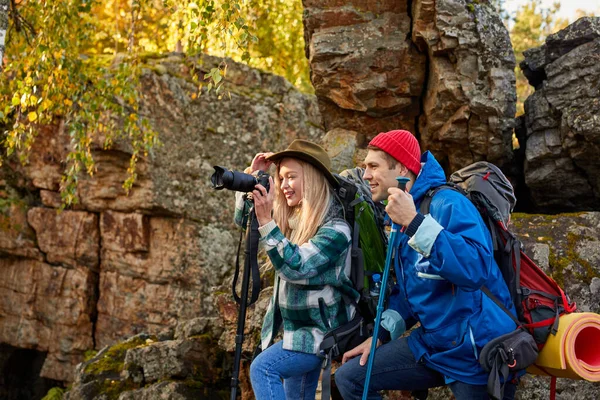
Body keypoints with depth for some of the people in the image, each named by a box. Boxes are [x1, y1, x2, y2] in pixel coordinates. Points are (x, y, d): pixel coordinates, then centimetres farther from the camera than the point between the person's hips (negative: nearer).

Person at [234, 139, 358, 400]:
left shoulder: (335, 228, -20)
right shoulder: (290, 219, 2)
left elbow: (296, 267, -30)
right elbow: (243, 220, 14)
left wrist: (266, 220, -35)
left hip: (322, 331, -9)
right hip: (296, 328, 9)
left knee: (263, 368, -22)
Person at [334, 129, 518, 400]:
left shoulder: (447, 203, -18)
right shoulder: (402, 220, 9)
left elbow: (476, 270, -35)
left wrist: (414, 222, -34)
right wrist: (382, 334, 11)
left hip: (479, 354, -8)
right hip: (432, 343, 8)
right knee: (349, 377, 3)